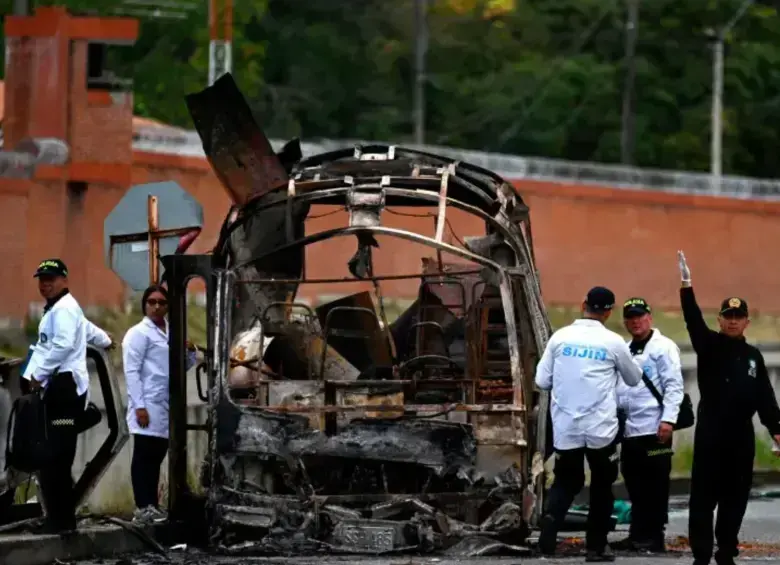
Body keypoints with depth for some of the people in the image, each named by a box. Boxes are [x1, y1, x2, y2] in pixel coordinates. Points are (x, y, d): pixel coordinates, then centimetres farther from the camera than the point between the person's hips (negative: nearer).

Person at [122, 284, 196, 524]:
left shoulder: (171, 333, 17)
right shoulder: (139, 333, -5)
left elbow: (183, 365, 23)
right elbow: (131, 371, -11)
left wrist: (190, 351, 1)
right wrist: (139, 406, -18)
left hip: (167, 405, 7)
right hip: (148, 405, -7)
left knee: (156, 457, 9)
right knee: (144, 456, -7)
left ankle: (152, 506, 13)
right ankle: (143, 508, -8)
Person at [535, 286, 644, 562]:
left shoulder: (560, 337, -2)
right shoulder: (613, 342, -6)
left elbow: (542, 380, 2)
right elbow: (634, 379, 10)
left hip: (565, 427, 2)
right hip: (600, 428, -2)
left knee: (566, 482, 14)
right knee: (601, 485, 15)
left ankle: (551, 519, -13)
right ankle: (596, 546, 15)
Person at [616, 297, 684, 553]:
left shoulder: (663, 347, -3)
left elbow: (674, 386, -10)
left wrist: (668, 419, -18)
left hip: (654, 429, -7)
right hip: (629, 430, 7)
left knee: (654, 487, -2)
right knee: (635, 486, 9)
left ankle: (653, 537, 1)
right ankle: (638, 536, 16)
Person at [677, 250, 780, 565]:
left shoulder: (753, 356, 12)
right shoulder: (709, 346, 1)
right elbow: (693, 321, -16)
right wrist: (686, 286, -31)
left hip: (741, 436, 4)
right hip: (711, 434, -4)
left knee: (735, 496, 7)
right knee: (704, 495, -5)